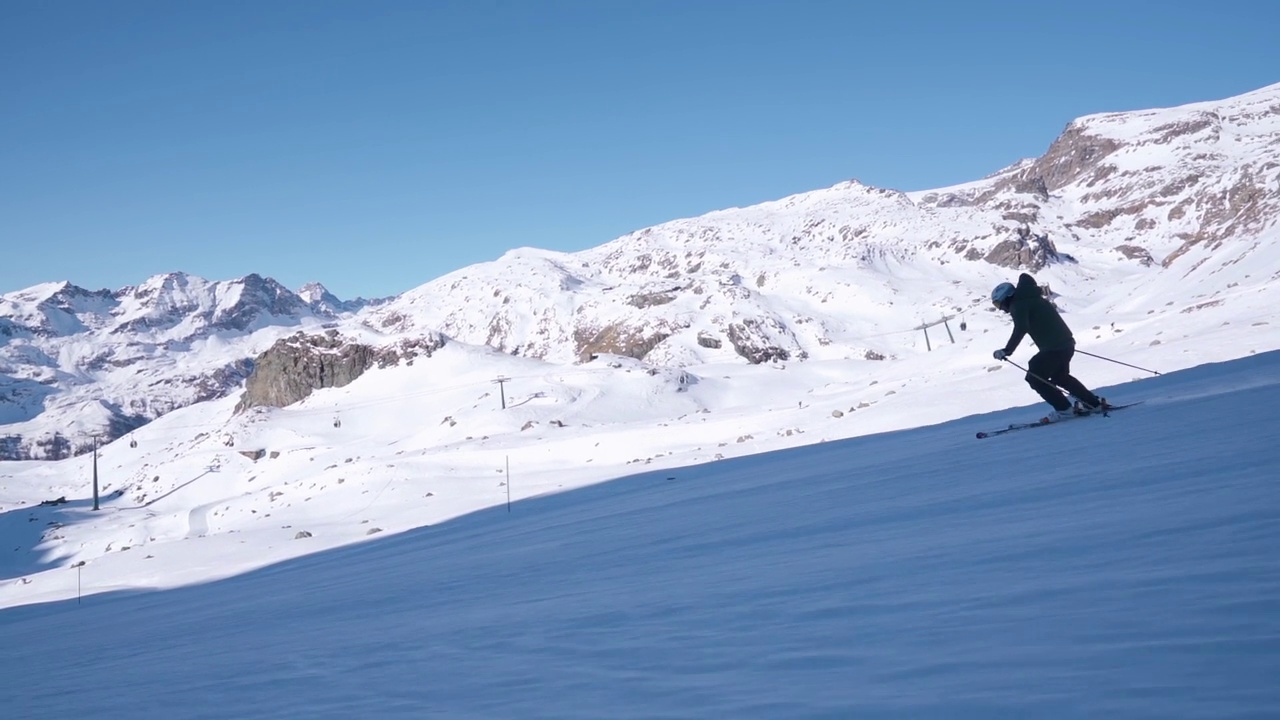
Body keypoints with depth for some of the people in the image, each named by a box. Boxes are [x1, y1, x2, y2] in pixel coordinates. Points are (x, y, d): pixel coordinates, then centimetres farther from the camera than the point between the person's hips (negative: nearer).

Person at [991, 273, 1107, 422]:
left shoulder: (1018, 305, -9)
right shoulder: (1033, 299, 20)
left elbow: (1021, 329, -25)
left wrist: (1007, 351, -26)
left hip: (1052, 347, -10)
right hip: (1066, 343, 10)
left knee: (1034, 378, 0)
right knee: (1060, 376, 27)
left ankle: (1063, 409, 0)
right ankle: (1094, 402, 29)